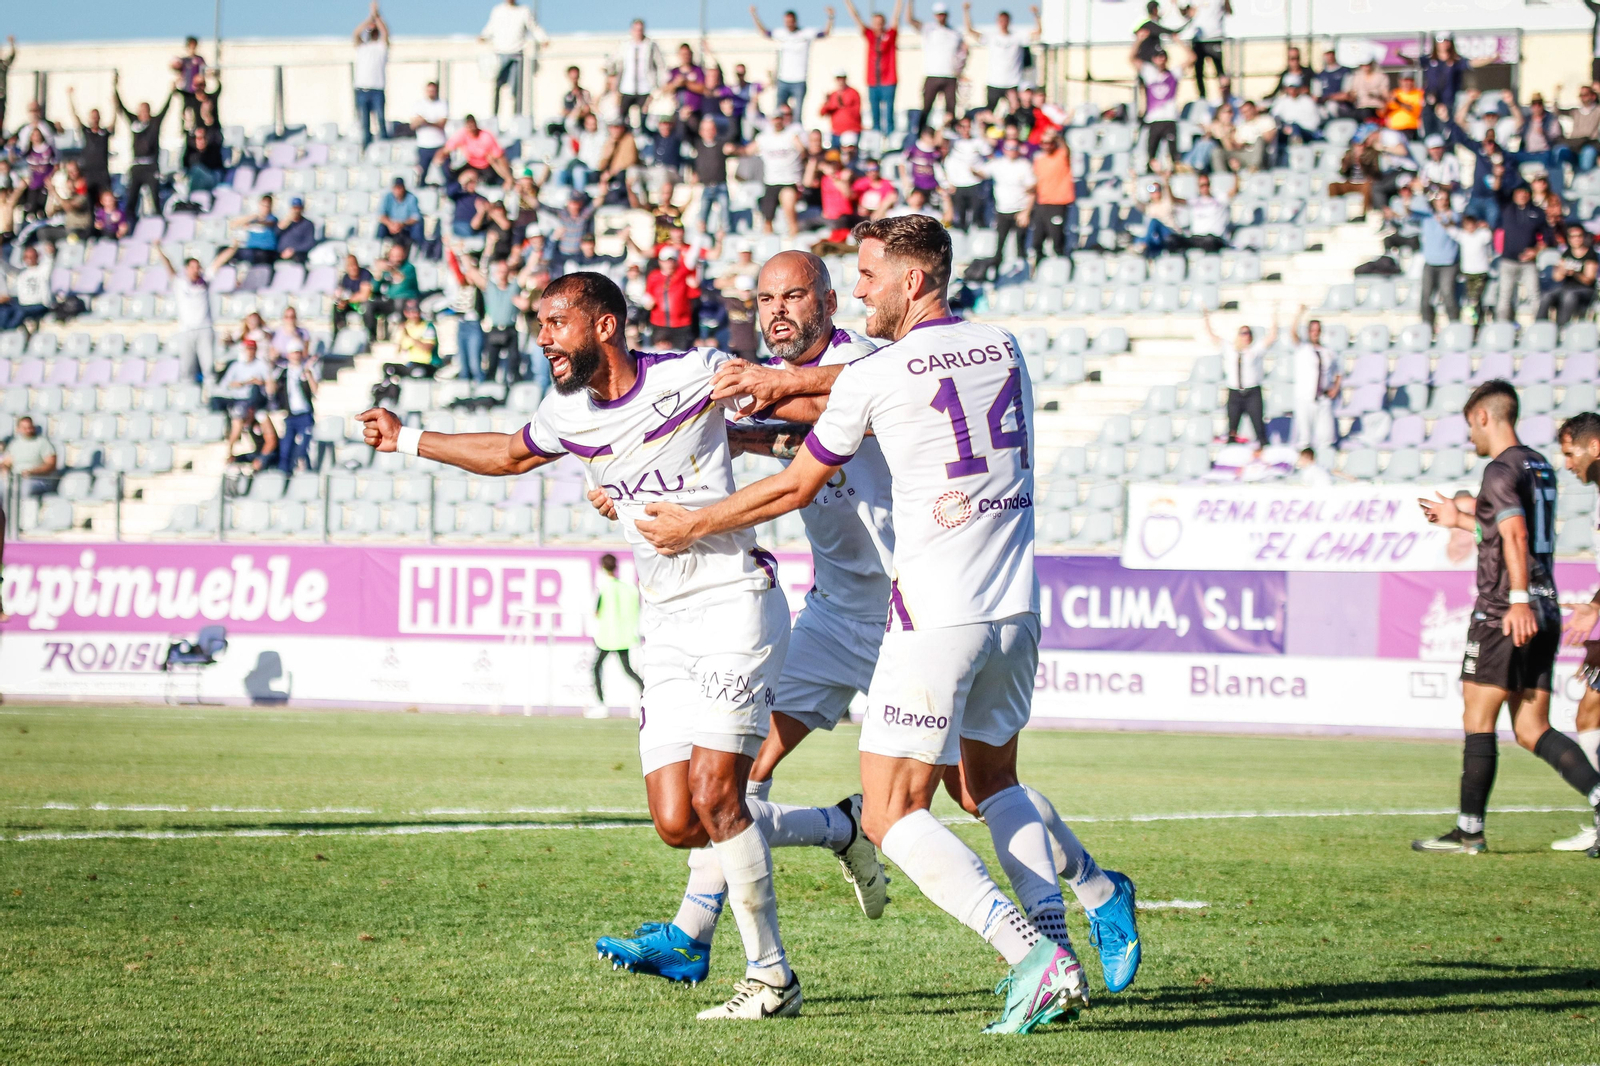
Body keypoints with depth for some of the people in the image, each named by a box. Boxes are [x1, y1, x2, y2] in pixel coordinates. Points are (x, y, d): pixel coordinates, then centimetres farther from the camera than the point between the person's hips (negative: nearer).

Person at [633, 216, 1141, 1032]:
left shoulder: (875, 377, -8)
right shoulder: (1005, 349, 10)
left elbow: (794, 489, 2)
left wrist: (692, 525, 18)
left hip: (936, 618, -7)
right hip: (1016, 608, 7)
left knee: (891, 817, -3)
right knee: (992, 780, 26)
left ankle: (1032, 955, -17)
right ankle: (1055, 947, 12)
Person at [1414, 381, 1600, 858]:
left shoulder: (1502, 470, -10)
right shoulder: (1540, 467, 18)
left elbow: (1515, 536, -23)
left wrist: (1518, 599, -32)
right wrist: (1459, 520, 40)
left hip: (1502, 613, -8)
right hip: (1545, 612, 8)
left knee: (1478, 720, 0)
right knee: (1532, 729, 6)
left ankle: (1469, 831, 3)